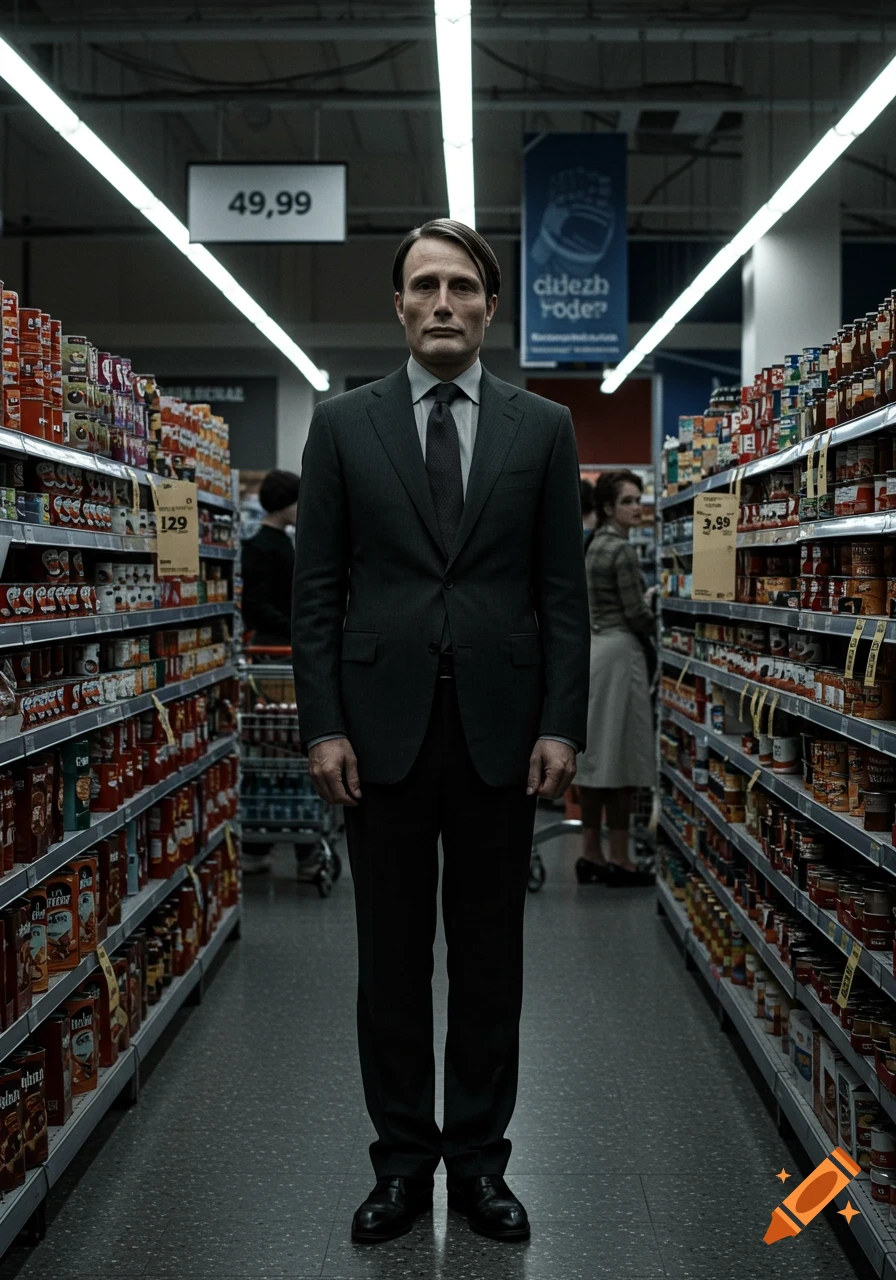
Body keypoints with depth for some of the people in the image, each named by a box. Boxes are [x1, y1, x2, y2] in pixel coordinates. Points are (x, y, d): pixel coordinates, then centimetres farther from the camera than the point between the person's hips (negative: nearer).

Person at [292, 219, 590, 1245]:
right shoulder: (343, 424, 5)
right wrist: (324, 724, -5)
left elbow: (563, 589, 4)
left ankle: (478, 1159, 24)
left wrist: (561, 726, -4)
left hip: (499, 727, 0)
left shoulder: (543, 429, 6)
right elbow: (316, 587, 2)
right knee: (391, 957, 9)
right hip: (383, 725, 0)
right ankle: (402, 1160, 23)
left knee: (490, 958, 9)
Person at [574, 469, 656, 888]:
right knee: (621, 758, -4)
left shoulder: (596, 544, 15)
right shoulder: (623, 550, -13)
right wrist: (660, 631, 4)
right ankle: (618, 859, 0)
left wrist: (645, 597, 23)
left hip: (594, 646, 9)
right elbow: (636, 615, -13)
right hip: (619, 650, -9)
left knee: (596, 754, 10)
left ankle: (591, 853, 15)